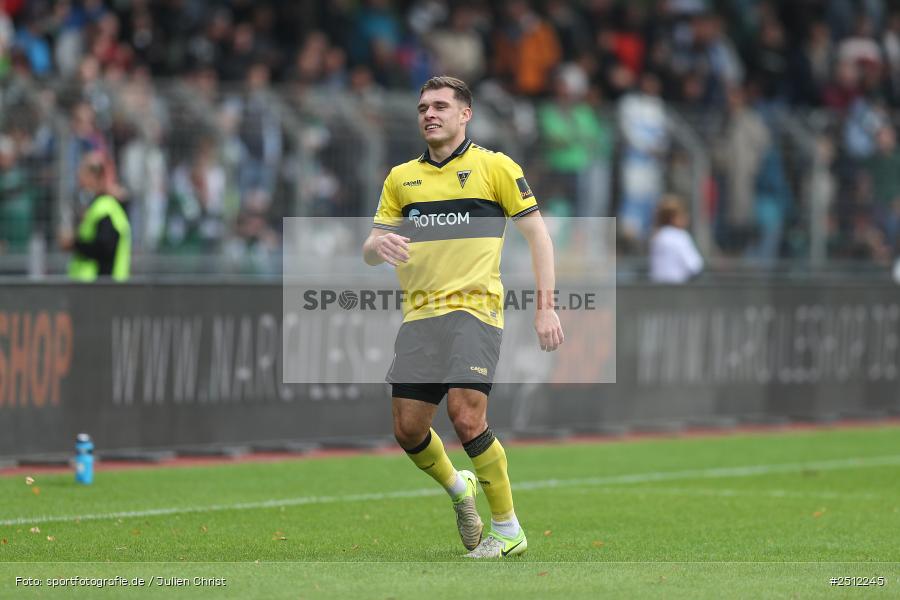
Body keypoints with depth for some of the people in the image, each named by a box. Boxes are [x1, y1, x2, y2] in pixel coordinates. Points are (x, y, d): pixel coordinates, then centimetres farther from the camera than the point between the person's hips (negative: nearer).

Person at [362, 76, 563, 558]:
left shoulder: (494, 166, 3)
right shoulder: (401, 178, 16)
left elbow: (536, 233, 3)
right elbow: (369, 251, 14)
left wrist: (545, 307, -4)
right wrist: (378, 246, -11)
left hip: (474, 307, -5)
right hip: (419, 315, 5)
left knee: (466, 416, -19)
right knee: (408, 428, 0)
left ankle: (508, 530, -3)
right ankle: (458, 488, 32)